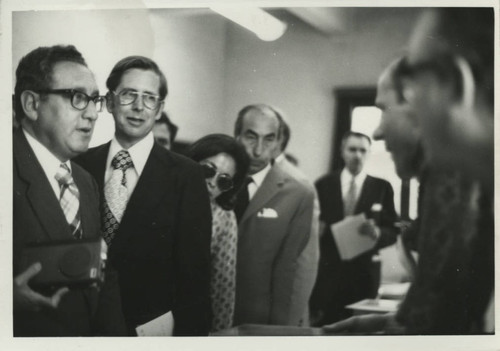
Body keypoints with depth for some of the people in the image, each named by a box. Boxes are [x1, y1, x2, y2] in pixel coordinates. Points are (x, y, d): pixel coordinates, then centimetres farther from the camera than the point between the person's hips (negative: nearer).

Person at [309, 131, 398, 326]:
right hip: (327, 273, 0)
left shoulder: (382, 188, 4)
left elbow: (392, 232, 1)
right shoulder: (323, 185, 5)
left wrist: (377, 233, -17)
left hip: (364, 275, 0)